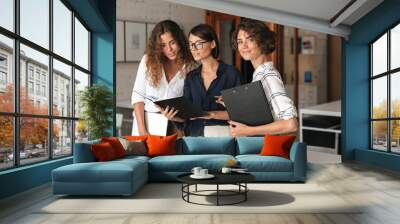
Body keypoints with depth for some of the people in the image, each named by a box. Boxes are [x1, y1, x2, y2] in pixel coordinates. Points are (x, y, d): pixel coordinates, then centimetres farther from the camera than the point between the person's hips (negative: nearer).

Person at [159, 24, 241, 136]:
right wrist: (174, 116, -10)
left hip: (222, 133, -4)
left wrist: (212, 114, -16)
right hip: (194, 135, 4)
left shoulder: (231, 72, -1)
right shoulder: (191, 77, 11)